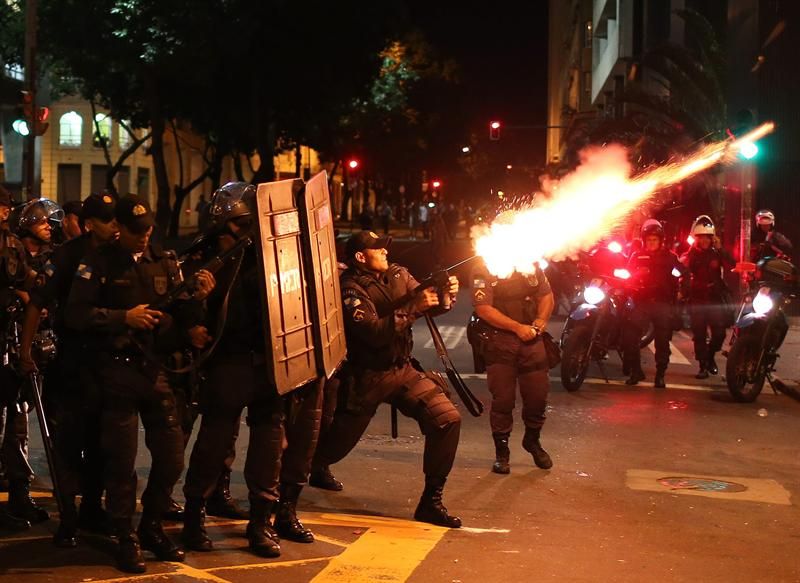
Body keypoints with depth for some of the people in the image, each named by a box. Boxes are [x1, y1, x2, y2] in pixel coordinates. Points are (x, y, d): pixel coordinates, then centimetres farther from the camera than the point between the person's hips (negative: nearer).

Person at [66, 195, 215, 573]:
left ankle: (151, 528, 26)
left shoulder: (165, 261, 9)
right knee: (122, 461, 1)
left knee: (171, 457, 7)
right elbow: (75, 315, -9)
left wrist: (195, 297, -9)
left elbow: (178, 316, 11)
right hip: (117, 371, -4)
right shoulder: (99, 263, -2)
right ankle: (126, 539, 15)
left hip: (156, 367, 4)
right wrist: (124, 317, -17)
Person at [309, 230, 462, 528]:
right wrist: (413, 307, -32)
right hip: (367, 377, -5)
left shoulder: (398, 274, 4)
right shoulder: (350, 289, -16)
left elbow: (428, 304, 4)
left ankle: (431, 501, -3)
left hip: (404, 370, 5)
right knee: (342, 438, 13)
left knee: (448, 419, -13)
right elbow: (375, 333, -27)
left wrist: (446, 294, -17)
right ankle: (316, 466, 51)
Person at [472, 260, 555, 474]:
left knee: (537, 395, 7)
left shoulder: (531, 265, 10)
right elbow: (483, 309, -13)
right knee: (502, 399, -1)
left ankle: (532, 440, 31)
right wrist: (518, 327, -16)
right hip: (500, 341, -4)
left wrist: (540, 321, -6)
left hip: (532, 338, 4)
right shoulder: (483, 270, -6)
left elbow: (547, 295, 14)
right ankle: (501, 451, 13)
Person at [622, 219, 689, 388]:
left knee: (663, 341, 3)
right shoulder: (637, 256, 9)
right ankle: (635, 371, 1)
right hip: (642, 302, 1)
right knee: (629, 336, -12)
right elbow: (628, 276, 8)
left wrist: (681, 291, 0)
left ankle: (660, 375, 13)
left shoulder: (669, 256, 5)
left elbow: (685, 273, 10)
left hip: (663, 303, -1)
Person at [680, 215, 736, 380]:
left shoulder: (717, 253, 6)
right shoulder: (691, 254, 3)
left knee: (719, 333, -2)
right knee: (699, 334, 0)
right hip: (697, 298, -1)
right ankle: (703, 366, 8)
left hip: (715, 298, 1)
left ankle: (710, 357, 24)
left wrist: (720, 248, -16)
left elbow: (731, 265, -12)